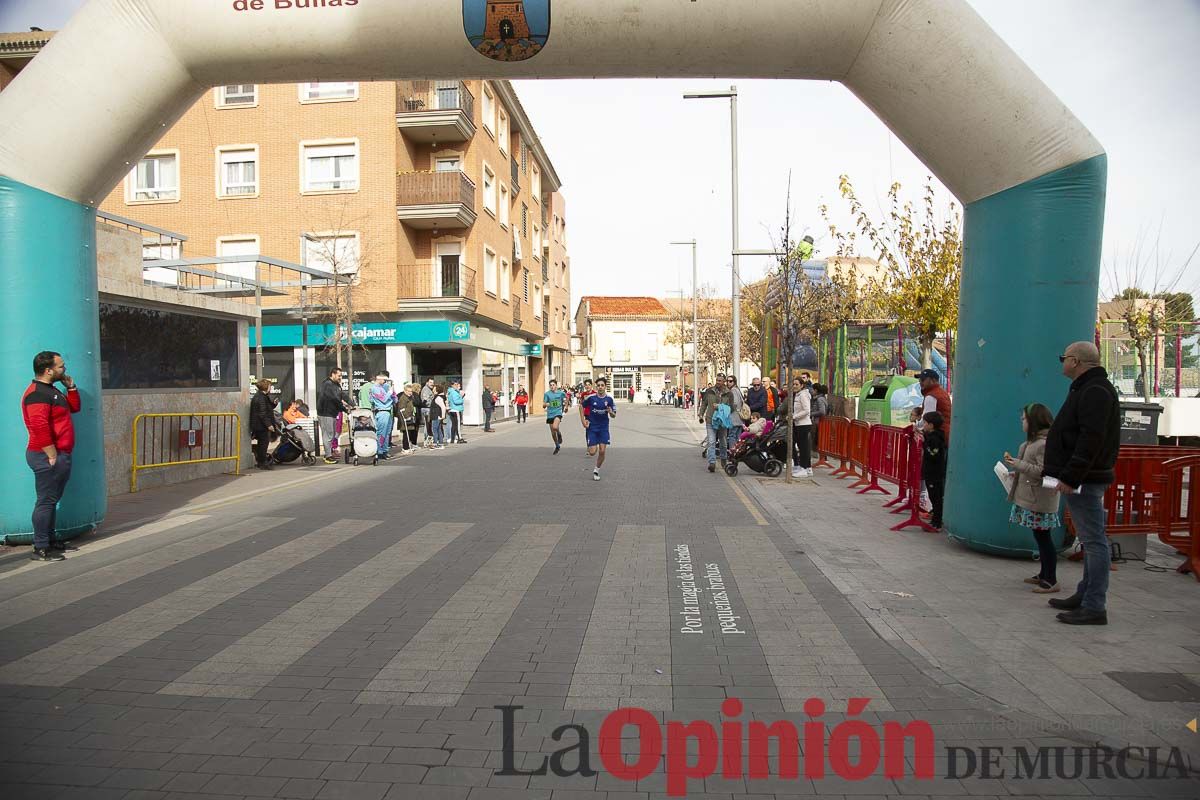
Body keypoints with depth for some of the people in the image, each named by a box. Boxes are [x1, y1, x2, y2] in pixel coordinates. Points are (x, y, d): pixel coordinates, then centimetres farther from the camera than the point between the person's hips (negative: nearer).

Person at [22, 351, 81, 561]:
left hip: (60, 455, 10)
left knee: (52, 500, 16)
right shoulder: (37, 393, -16)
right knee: (46, 501, -7)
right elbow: (39, 425, -27)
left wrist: (71, 387, 11)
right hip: (47, 457, -10)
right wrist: (52, 455, -23)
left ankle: (50, 541, 25)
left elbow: (74, 407, 26)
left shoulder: (51, 391, 16)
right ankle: (40, 549, -3)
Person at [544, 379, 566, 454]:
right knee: (553, 433, 9)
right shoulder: (547, 394, -4)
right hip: (550, 414, 2)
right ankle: (557, 446, 30)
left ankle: (559, 435, 5)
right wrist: (546, 404, -29)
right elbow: (543, 404, -7)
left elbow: (566, 397, 19)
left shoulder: (561, 393, -3)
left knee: (555, 427, -29)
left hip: (558, 413, -2)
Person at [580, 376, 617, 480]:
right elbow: (581, 406, 5)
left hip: (604, 428, 1)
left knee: (602, 451, -4)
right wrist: (583, 421, -1)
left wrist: (611, 412, -23)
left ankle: (596, 471, 17)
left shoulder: (609, 399, -6)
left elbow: (614, 415, 1)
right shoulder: (591, 397, -10)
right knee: (592, 452, -6)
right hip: (592, 427, -1)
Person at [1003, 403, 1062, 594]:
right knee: (1040, 537, 16)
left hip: (1040, 500, -10)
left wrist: (1019, 464, -21)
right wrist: (1016, 467, 17)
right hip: (1032, 498, 10)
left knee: (1043, 537, -5)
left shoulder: (1044, 444, -18)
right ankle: (1044, 575, 26)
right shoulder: (1032, 442, 15)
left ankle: (1051, 581, 2)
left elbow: (1044, 471, -24)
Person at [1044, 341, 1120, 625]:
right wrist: (1054, 471, 22)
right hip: (1081, 481, 11)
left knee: (1094, 541, -7)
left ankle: (1095, 607, -4)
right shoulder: (1086, 389, 19)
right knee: (1090, 540, 16)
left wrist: (1070, 477, -24)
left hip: (1085, 482, -11)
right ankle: (1086, 596, 24)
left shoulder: (1095, 391, -15)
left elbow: (1091, 440, -24)